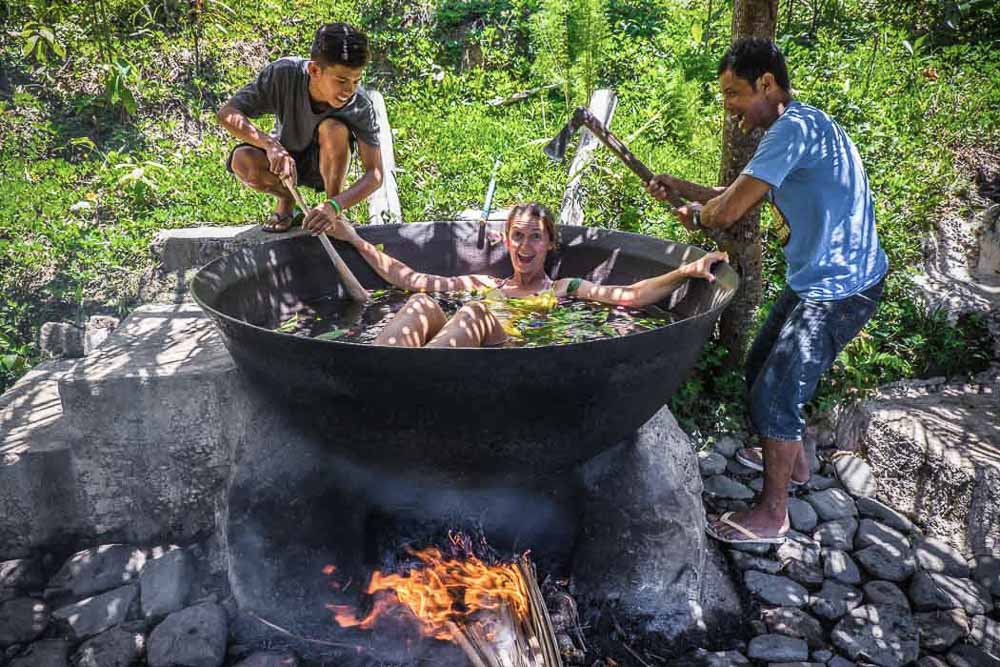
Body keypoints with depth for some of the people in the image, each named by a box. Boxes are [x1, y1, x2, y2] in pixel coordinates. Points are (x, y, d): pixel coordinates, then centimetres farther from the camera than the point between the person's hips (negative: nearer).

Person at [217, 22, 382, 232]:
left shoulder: (360, 105, -28)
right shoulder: (284, 73, -27)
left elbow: (375, 174, -30)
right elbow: (227, 113, -25)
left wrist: (335, 205, -46)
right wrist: (270, 144, -43)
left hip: (325, 164, -1)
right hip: (282, 157, 1)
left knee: (335, 128, -33)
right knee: (242, 161, -31)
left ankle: (335, 213, -13)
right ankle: (286, 199, 3)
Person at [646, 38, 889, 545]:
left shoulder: (793, 127, -21)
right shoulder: (797, 128, 12)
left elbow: (728, 211, -26)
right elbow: (738, 196, 19)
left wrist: (695, 215, -3)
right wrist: (679, 187, 8)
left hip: (840, 288, -10)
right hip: (817, 279, 10)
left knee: (774, 393, -5)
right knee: (762, 369, 21)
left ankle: (771, 515, 11)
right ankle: (792, 461, 42)